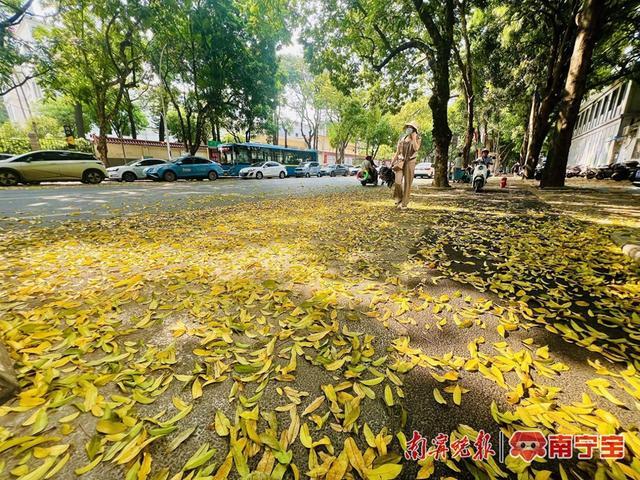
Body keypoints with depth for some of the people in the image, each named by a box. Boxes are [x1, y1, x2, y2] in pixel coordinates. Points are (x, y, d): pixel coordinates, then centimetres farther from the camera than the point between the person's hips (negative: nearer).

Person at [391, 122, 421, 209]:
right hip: (400, 161, 2)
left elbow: (416, 148, -14)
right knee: (397, 181, -13)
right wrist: (392, 162, 10)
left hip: (410, 162, -1)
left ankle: (404, 203, 6)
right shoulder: (402, 138, 13)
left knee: (407, 183, -1)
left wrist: (414, 138, -13)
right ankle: (398, 199, 10)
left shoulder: (418, 139, 6)